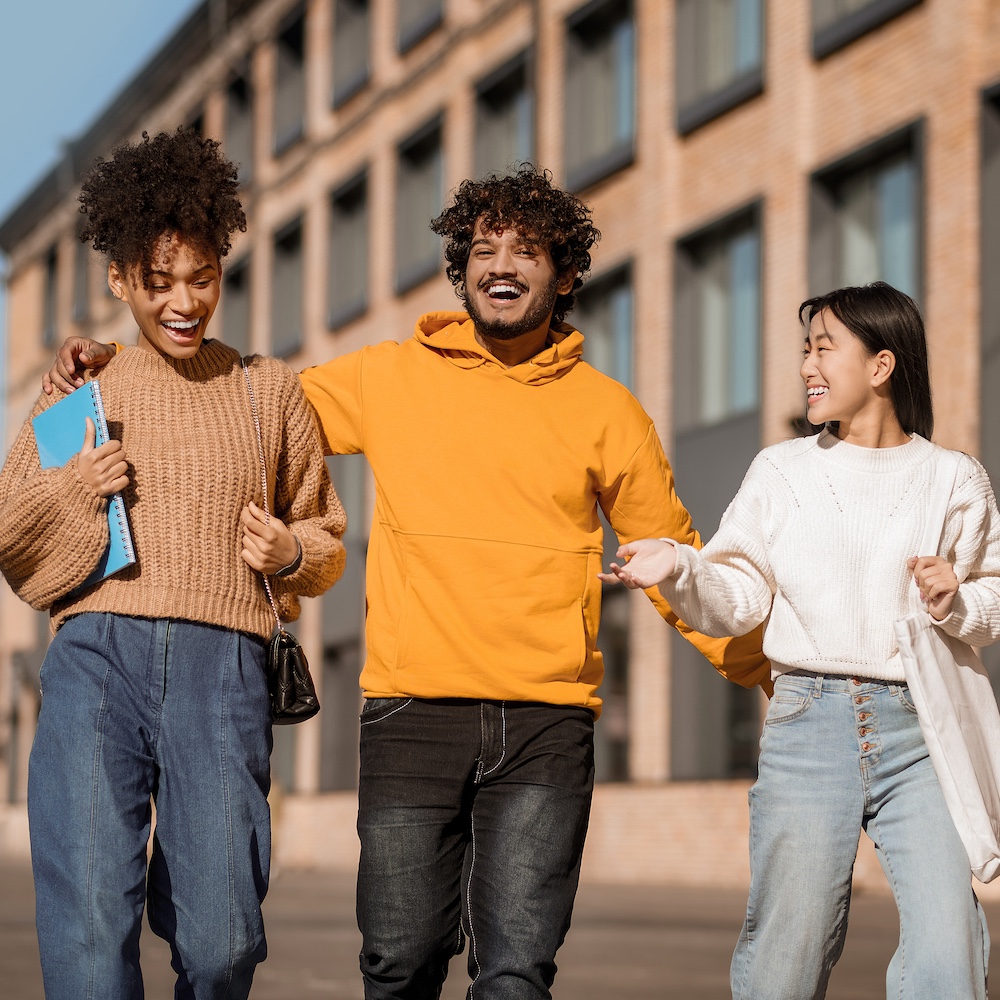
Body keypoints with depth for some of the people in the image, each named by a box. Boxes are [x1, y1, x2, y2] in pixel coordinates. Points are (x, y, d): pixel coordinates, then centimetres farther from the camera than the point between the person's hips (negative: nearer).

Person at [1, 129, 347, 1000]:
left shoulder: (270, 391, 18)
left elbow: (326, 541, 23)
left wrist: (291, 553, 0)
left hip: (221, 665, 0)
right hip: (95, 657, 0)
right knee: (88, 930, -14)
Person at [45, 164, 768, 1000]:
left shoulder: (606, 409, 9)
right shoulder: (390, 379, 9)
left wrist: (761, 665, 13)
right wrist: (113, 369, 8)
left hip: (546, 724, 0)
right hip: (412, 713, 1)